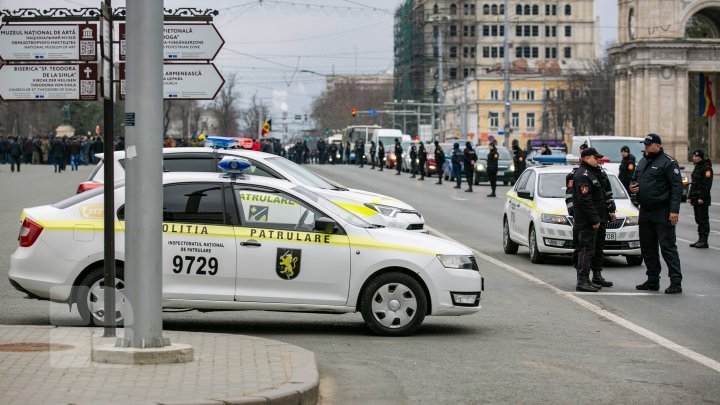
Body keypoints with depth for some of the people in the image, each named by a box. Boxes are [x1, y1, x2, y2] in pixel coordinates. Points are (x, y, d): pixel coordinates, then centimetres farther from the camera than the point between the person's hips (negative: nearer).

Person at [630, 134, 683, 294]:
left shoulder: (668, 162, -10)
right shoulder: (642, 162, 15)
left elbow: (677, 186, -14)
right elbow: (635, 179, 29)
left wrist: (674, 210, -21)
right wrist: (632, 186, 3)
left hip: (663, 213, -8)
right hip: (645, 212, 8)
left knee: (668, 247, -9)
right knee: (647, 248, 12)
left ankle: (676, 282, -8)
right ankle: (652, 280, 20)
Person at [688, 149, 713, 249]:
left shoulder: (706, 168, -12)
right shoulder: (697, 167, 18)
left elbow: (707, 184, -18)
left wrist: (702, 198, -22)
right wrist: (690, 196, 18)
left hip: (702, 200, -10)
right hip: (695, 199, 10)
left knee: (703, 220, -7)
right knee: (698, 220, 12)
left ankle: (704, 241, -6)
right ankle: (700, 240, 17)